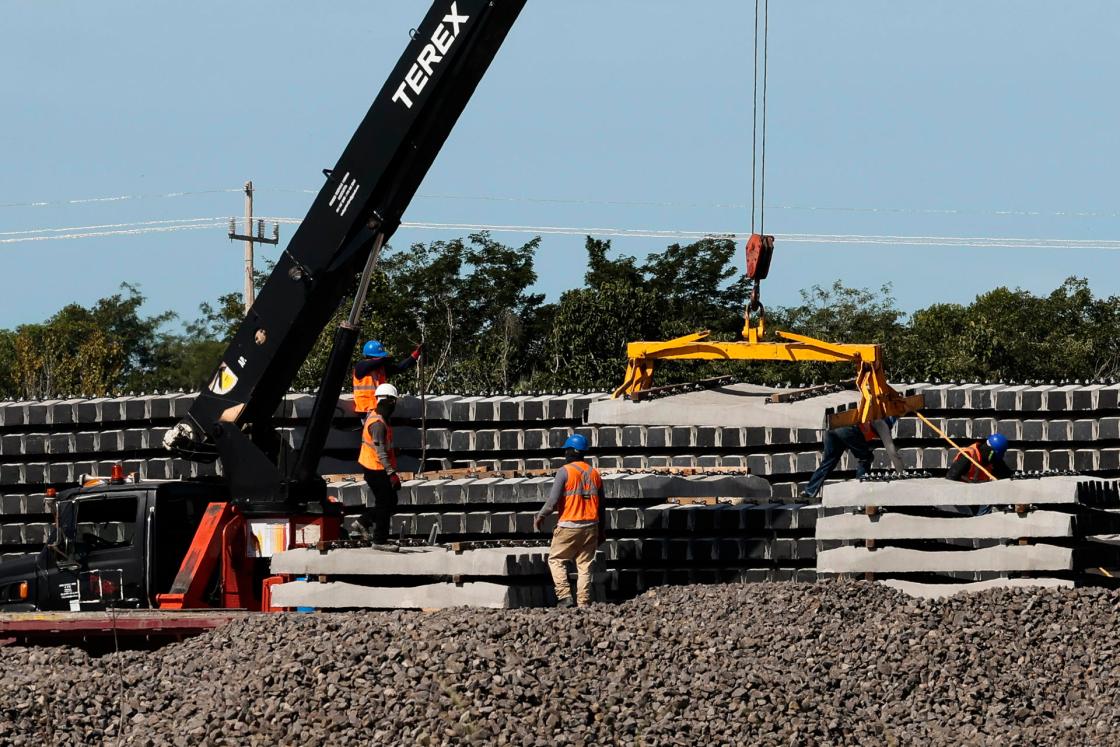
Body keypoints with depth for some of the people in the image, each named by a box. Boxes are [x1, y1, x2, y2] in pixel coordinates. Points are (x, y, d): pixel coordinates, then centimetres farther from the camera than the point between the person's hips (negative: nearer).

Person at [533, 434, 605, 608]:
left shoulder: (565, 471, -8)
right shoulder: (594, 473, 10)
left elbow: (553, 501, -14)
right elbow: (601, 505, 13)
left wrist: (539, 517, 1)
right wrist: (602, 531, 21)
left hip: (569, 526, -5)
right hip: (591, 526, 5)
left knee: (556, 560, 8)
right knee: (585, 565, 7)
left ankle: (564, 596, -6)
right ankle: (583, 603, 3)